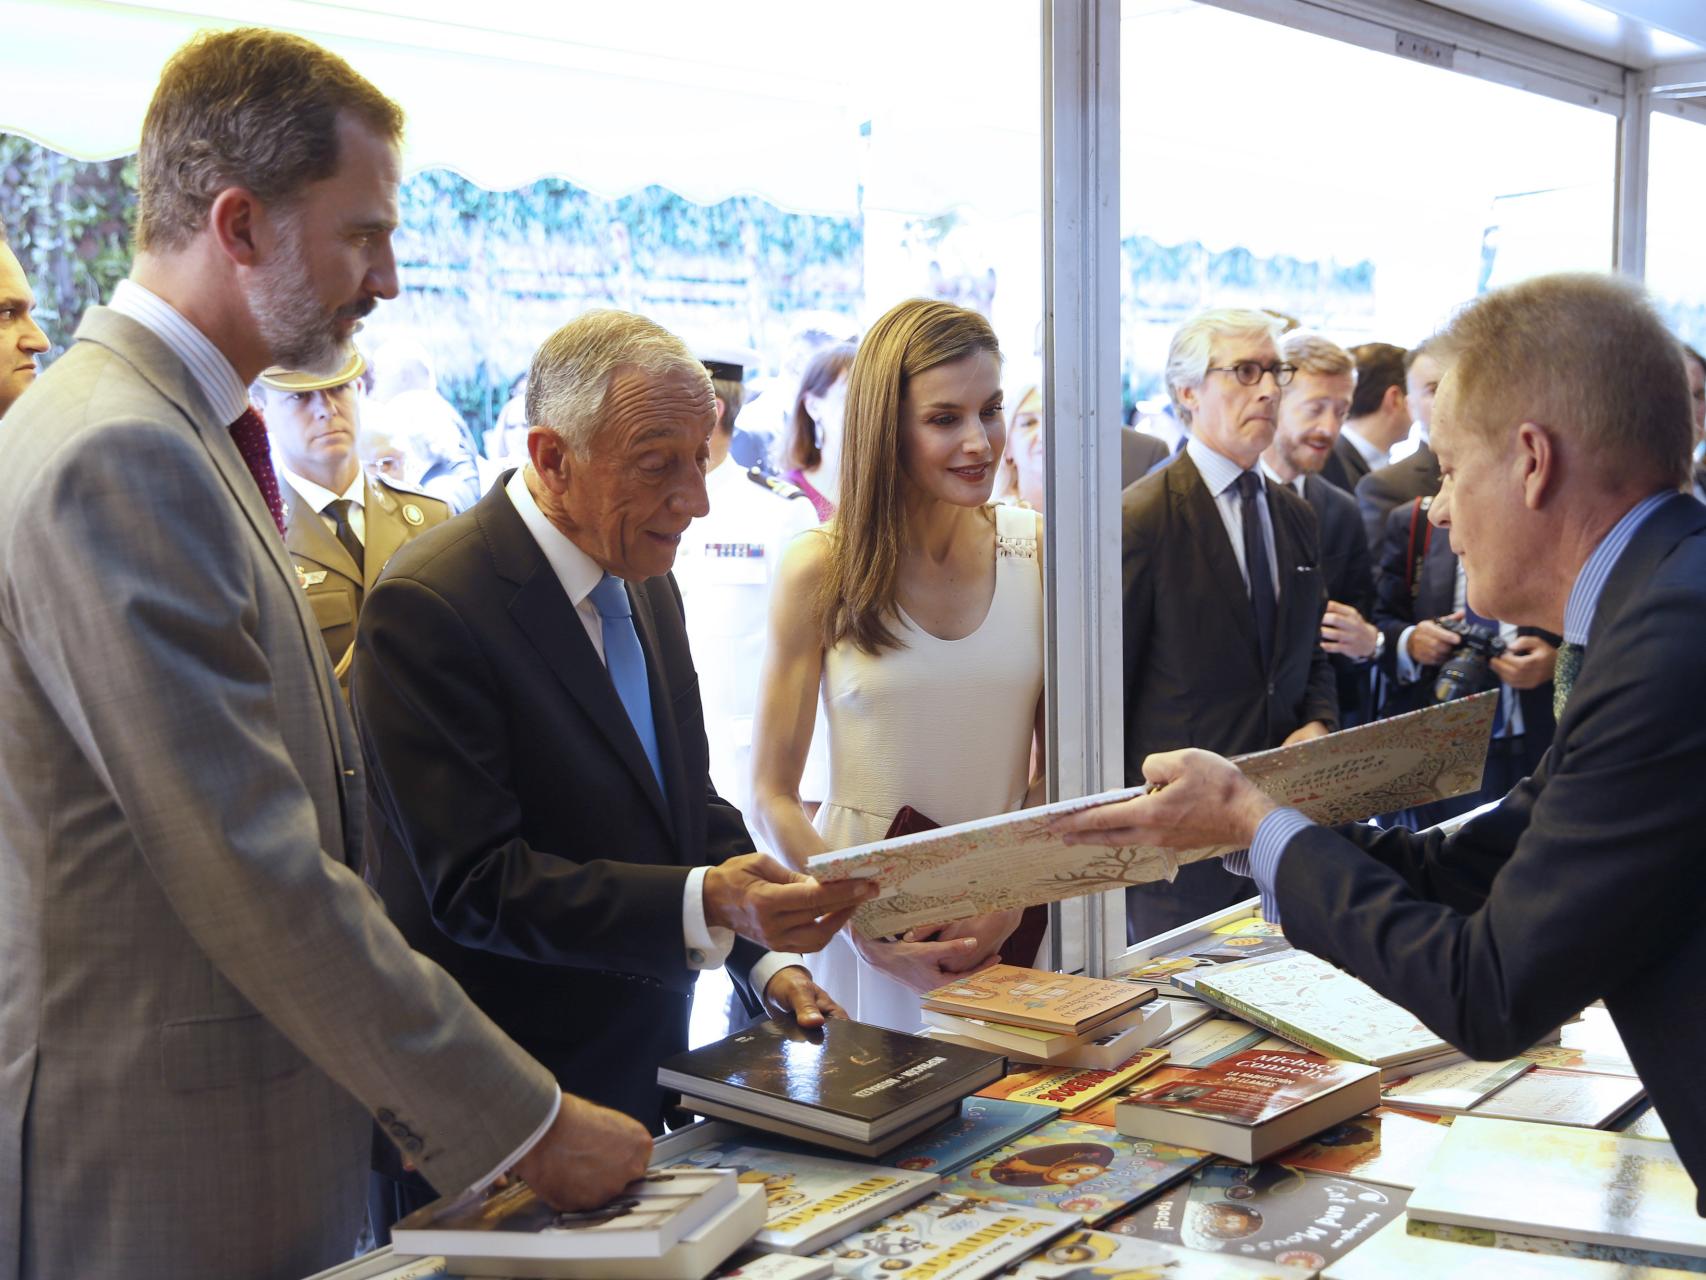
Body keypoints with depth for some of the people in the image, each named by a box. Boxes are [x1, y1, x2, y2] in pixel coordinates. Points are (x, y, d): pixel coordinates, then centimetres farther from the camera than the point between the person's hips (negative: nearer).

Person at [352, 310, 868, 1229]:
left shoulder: (647, 581, 8)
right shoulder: (426, 608, -19)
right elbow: (471, 885, -23)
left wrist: (769, 956, 0)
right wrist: (706, 906, -32)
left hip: (653, 1067, 7)